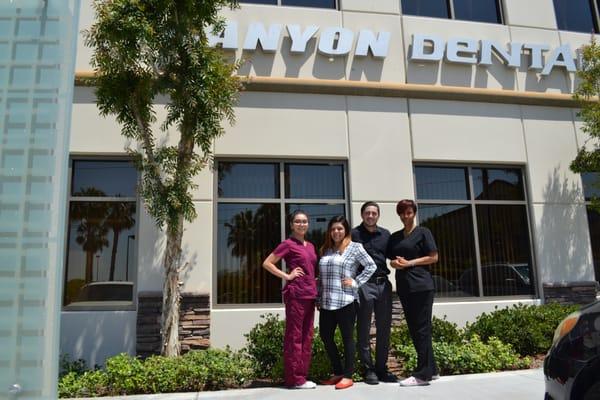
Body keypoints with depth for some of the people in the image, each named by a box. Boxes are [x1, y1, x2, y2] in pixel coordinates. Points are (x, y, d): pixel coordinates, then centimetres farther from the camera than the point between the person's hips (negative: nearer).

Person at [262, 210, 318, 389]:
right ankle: (294, 379, 5)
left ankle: (302, 377, 19)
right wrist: (286, 276, -11)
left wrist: (316, 289, 14)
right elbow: (267, 263, -8)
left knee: (306, 337, 11)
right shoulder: (288, 244, -5)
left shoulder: (310, 246, 16)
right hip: (295, 294, -8)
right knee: (294, 336, -2)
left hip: (310, 295, 8)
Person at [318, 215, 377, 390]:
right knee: (325, 336, 9)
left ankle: (348, 376, 14)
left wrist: (356, 282, -9)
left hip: (346, 301, -6)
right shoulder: (326, 250, 15)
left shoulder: (355, 247, -2)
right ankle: (338, 372, 24)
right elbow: (321, 277, 16)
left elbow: (371, 266, -4)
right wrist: (319, 298, 13)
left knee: (347, 338, 3)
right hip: (326, 302, 6)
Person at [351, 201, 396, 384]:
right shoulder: (354, 234, 0)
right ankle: (368, 369, 12)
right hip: (364, 284, -4)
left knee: (384, 328, 9)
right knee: (364, 329, 3)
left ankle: (381, 368, 21)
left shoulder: (385, 234, 12)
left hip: (383, 283, 4)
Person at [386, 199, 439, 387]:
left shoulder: (423, 232, -1)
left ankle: (422, 374, 0)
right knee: (414, 329, 10)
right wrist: (395, 263, -4)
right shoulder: (395, 237, 16)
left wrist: (409, 263, -12)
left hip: (421, 285, -7)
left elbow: (433, 257, -6)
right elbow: (392, 260, 19)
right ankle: (431, 369, 21)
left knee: (422, 329, -5)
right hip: (404, 286, 7)